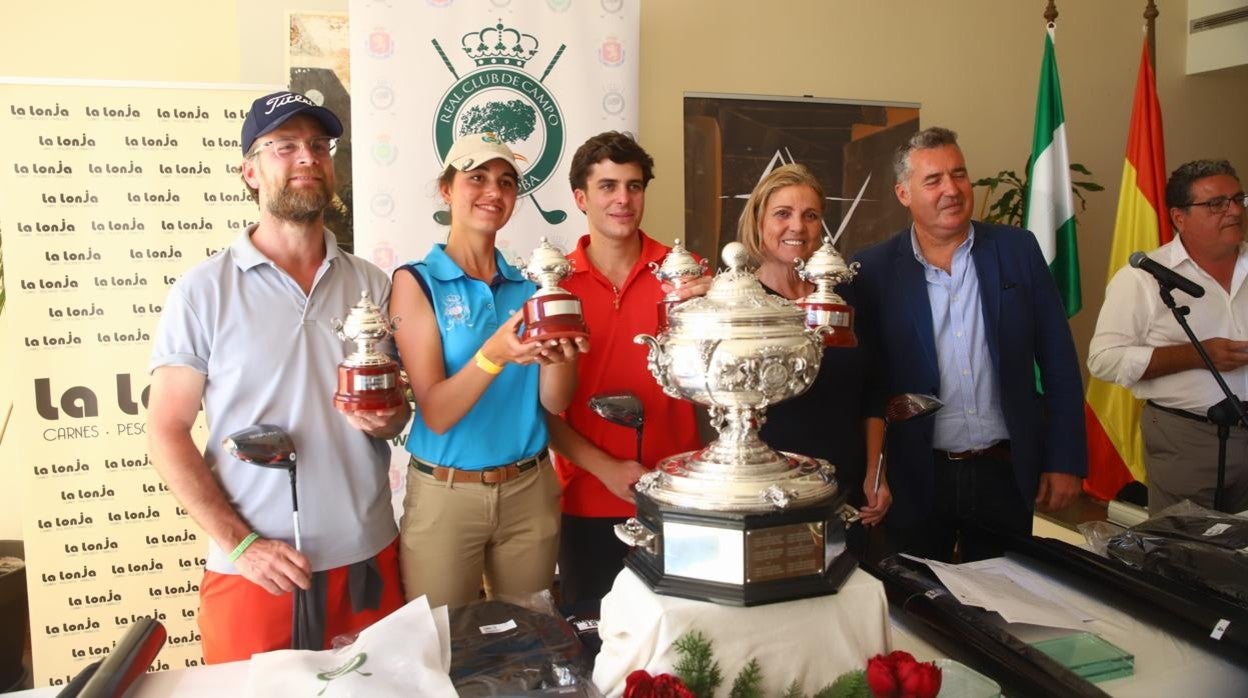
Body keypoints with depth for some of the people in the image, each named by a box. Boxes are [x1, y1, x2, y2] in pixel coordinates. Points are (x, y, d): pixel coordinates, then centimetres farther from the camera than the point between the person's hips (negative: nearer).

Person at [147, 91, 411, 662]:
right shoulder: (204, 289, -4)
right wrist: (242, 545, -11)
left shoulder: (370, 284, 5)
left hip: (368, 561, 3)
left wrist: (386, 420, -10)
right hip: (254, 570, -3)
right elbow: (167, 434, -4)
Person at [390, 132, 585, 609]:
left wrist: (558, 355, -22)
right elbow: (436, 414, -15)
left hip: (530, 490, 4)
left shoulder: (528, 285, 4)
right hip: (444, 494, -3)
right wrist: (495, 354, -31)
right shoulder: (416, 282, -7)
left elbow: (555, 402, -1)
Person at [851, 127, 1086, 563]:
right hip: (915, 480, -1)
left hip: (1005, 473, 2)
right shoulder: (874, 270, -5)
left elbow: (1058, 361, 2)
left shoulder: (1018, 250, 0)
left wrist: (1065, 461, 0)